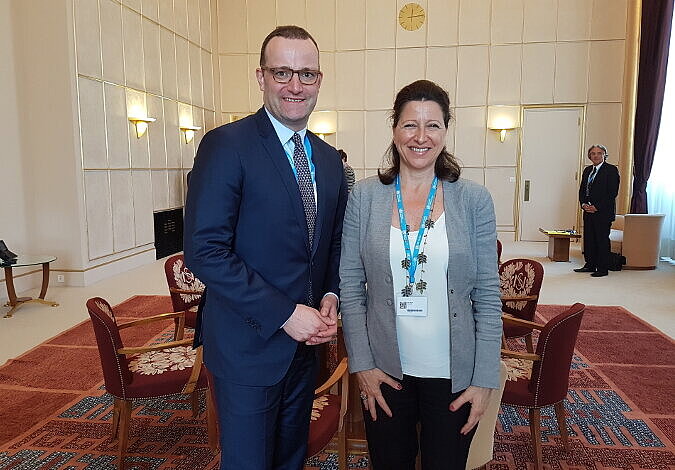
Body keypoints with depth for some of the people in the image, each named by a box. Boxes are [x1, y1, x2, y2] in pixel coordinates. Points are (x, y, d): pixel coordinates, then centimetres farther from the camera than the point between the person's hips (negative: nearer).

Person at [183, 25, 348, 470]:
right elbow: (204, 250, -20)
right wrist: (285, 313, -21)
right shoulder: (226, 145, -14)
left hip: (305, 341, 6)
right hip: (248, 344, -6)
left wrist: (330, 296, -4)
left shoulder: (330, 159, 7)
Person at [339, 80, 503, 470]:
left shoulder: (474, 200, -4)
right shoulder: (365, 196, -4)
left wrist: (484, 380, -5)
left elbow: (488, 295, -3)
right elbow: (350, 287, -2)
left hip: (453, 375, 0)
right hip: (385, 372, 1)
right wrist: (362, 364, -5)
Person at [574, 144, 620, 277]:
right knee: (588, 239, 9)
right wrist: (584, 204, 0)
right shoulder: (587, 170, 16)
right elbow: (582, 189, 18)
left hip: (603, 212, -7)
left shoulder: (611, 170, -5)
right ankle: (590, 265, 19)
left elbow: (612, 192, -12)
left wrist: (597, 207, -15)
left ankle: (602, 269, 4)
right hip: (588, 211, 7)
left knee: (602, 239, -2)